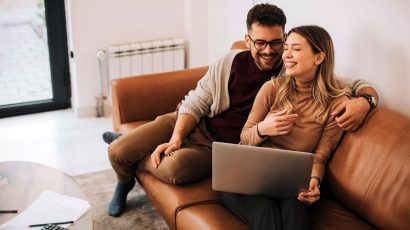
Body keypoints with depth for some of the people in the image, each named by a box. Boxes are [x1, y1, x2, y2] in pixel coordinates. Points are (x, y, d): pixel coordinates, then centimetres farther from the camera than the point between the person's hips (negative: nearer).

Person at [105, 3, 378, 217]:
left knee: (176, 169, -34)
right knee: (118, 152, -12)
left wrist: (363, 99, -35)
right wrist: (176, 138, -15)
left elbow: (357, 84, -10)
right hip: (193, 125, 2)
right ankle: (126, 181, 29)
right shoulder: (229, 63, -5)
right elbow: (195, 103, 0)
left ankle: (137, 161, 4)